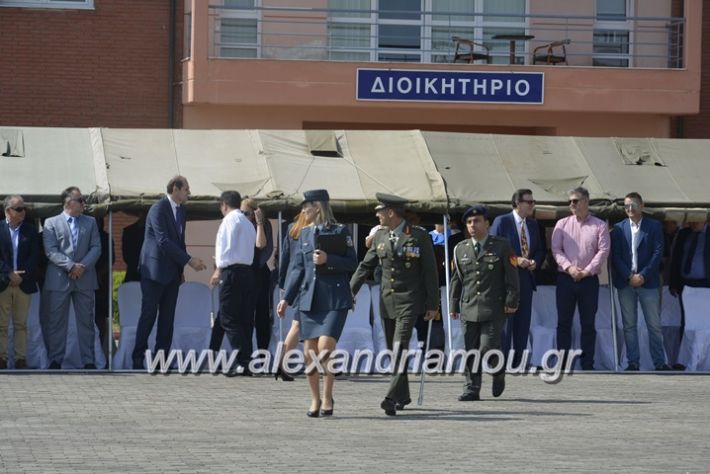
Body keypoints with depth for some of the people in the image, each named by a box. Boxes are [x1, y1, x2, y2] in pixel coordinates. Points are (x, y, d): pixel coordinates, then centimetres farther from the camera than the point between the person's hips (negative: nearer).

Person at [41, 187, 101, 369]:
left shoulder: (90, 222, 13)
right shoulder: (51, 223, 3)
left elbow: (96, 248, 5)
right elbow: (51, 251, -6)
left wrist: (83, 266, -11)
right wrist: (71, 266, -16)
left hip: (84, 279, 3)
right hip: (59, 280, -2)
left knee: (86, 321, 4)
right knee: (56, 322, -1)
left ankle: (88, 360, 6)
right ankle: (55, 360, 4)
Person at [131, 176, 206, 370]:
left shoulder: (180, 210, 13)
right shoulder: (158, 209, -14)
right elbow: (164, 241, -21)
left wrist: (181, 269, 12)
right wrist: (189, 260, -21)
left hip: (172, 273, 8)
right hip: (155, 272, -7)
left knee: (167, 318, 5)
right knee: (148, 316, -5)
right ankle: (138, 359, 0)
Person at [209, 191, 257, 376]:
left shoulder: (230, 220, -4)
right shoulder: (248, 223, 20)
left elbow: (227, 246, -12)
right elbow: (252, 247, 18)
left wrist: (219, 269, -11)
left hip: (232, 271, -8)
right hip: (248, 272, 8)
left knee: (229, 319, -8)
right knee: (245, 320, 8)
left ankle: (243, 362, -17)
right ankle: (247, 363, 6)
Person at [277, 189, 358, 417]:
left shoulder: (340, 231, -1)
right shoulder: (304, 233, 14)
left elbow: (352, 264, -4)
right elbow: (297, 268, 15)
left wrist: (328, 259, -17)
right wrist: (286, 298, 9)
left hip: (334, 298, -5)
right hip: (309, 298, 5)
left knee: (325, 348, -15)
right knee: (310, 353, 2)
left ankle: (327, 397, -1)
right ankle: (315, 399, 14)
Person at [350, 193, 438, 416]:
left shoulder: (419, 237, -5)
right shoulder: (379, 236, 10)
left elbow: (430, 272, -3)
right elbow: (366, 266, 14)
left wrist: (432, 305, -5)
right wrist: (349, 292, 6)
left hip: (409, 301, -6)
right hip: (386, 301, 6)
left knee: (400, 346, -18)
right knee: (393, 349, 9)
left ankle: (392, 397, -26)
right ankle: (403, 396, 22)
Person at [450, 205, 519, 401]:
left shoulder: (501, 246, 3)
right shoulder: (460, 249, 13)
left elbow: (511, 276, 1)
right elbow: (456, 279, 16)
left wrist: (511, 301, -5)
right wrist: (454, 304, 11)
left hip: (494, 308, -4)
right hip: (469, 309, 4)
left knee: (488, 347, -11)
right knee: (471, 351, 2)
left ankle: (499, 371, 19)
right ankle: (472, 389, 9)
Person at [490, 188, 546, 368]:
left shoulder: (533, 224, 14)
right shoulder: (501, 222, -5)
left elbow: (540, 250, 21)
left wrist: (535, 262, -1)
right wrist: (515, 260, -17)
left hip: (526, 278, 6)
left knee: (523, 323, 6)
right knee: (505, 321, -6)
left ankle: (518, 362, 11)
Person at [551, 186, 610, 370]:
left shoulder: (599, 226, 4)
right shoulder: (562, 224, 9)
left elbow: (603, 250, -3)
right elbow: (556, 249, 3)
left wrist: (587, 271, -12)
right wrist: (569, 267, -12)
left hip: (589, 279, -1)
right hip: (565, 279, 1)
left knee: (588, 323, 1)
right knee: (564, 322, 1)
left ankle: (587, 364, 4)